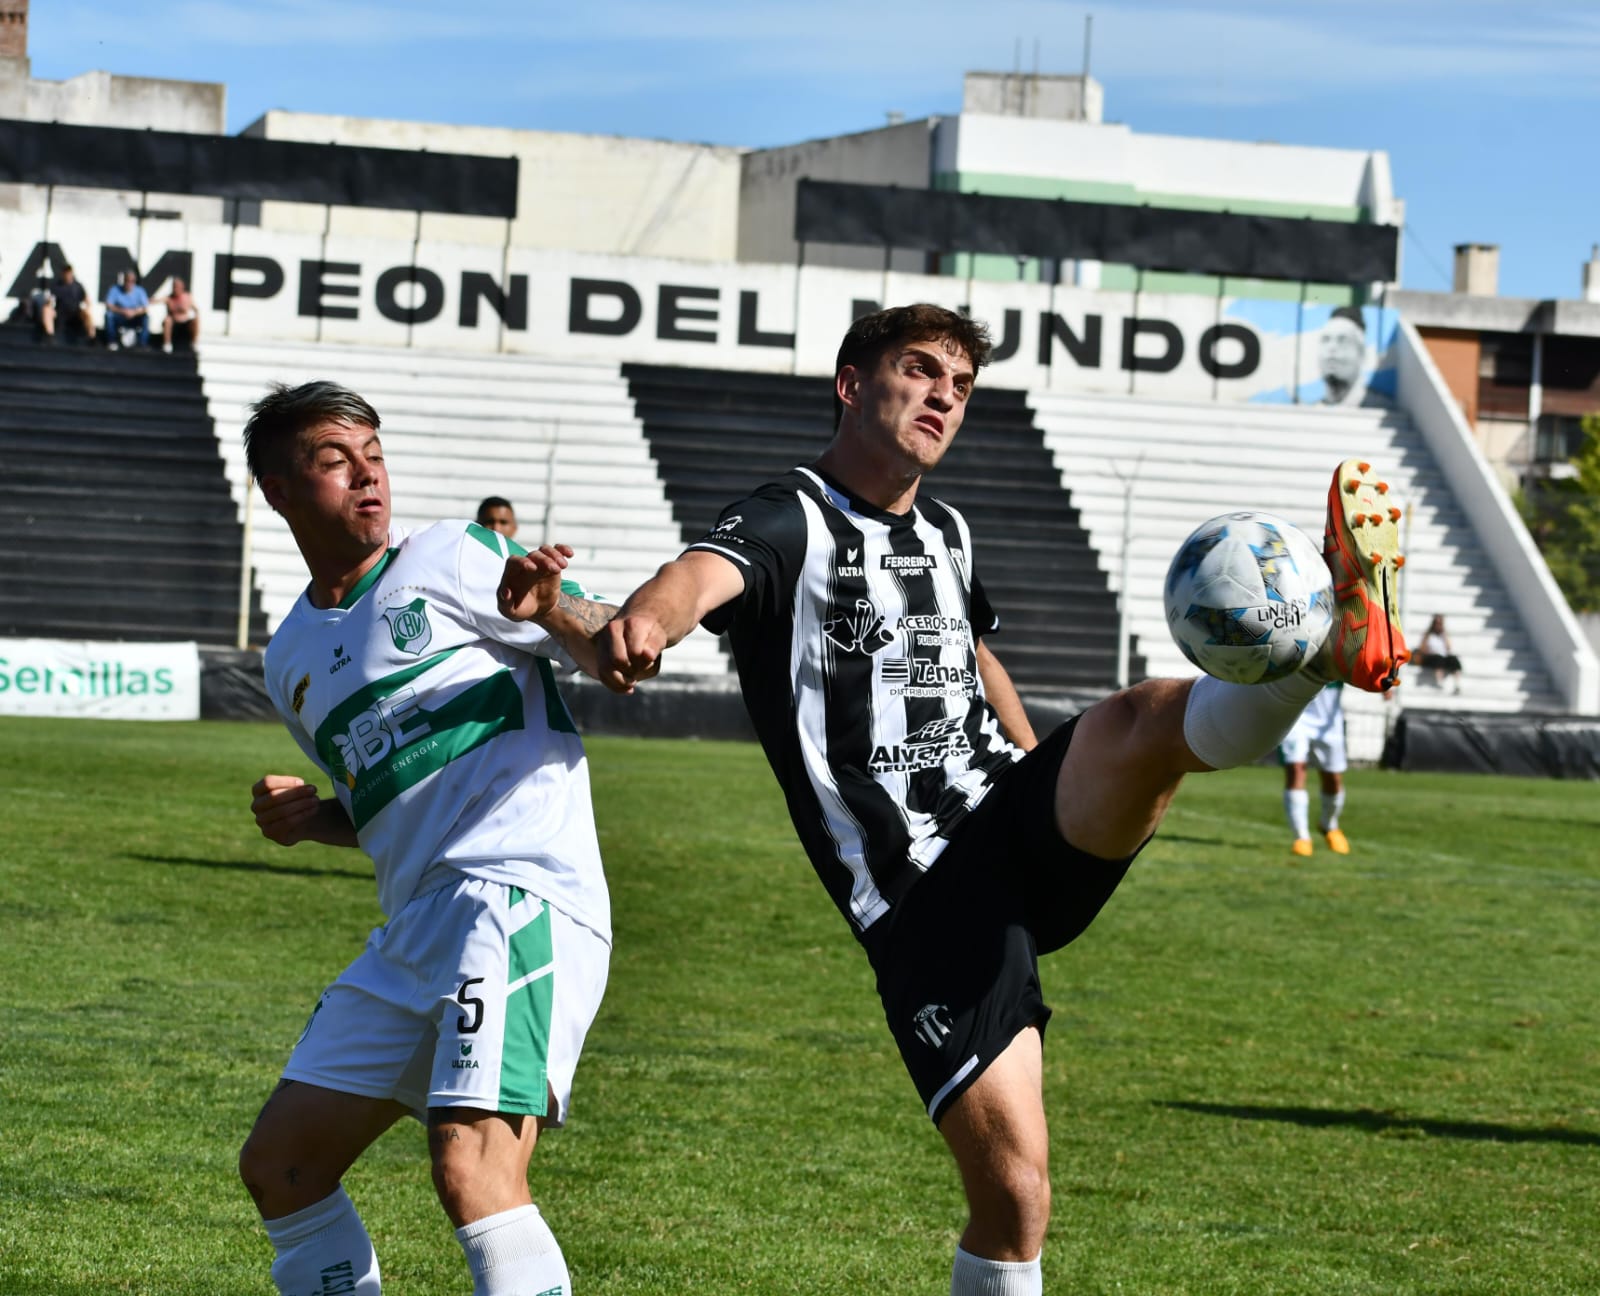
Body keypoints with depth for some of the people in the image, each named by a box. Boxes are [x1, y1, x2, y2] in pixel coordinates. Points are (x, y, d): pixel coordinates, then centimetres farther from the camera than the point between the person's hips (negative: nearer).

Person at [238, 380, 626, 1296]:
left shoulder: (453, 558, 1)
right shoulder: (293, 660, 20)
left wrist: (554, 610, -23)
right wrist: (312, 819, 10)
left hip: (522, 893, -8)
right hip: (415, 930, 8)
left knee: (471, 1167, -26)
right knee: (281, 1166, 11)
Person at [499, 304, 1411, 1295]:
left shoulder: (947, 532, 18)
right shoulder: (791, 522, -3)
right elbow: (702, 576, -26)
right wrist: (645, 622, -51)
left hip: (1018, 828, 5)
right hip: (921, 899, -5)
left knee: (1141, 721, -29)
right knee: (1014, 1188, -14)